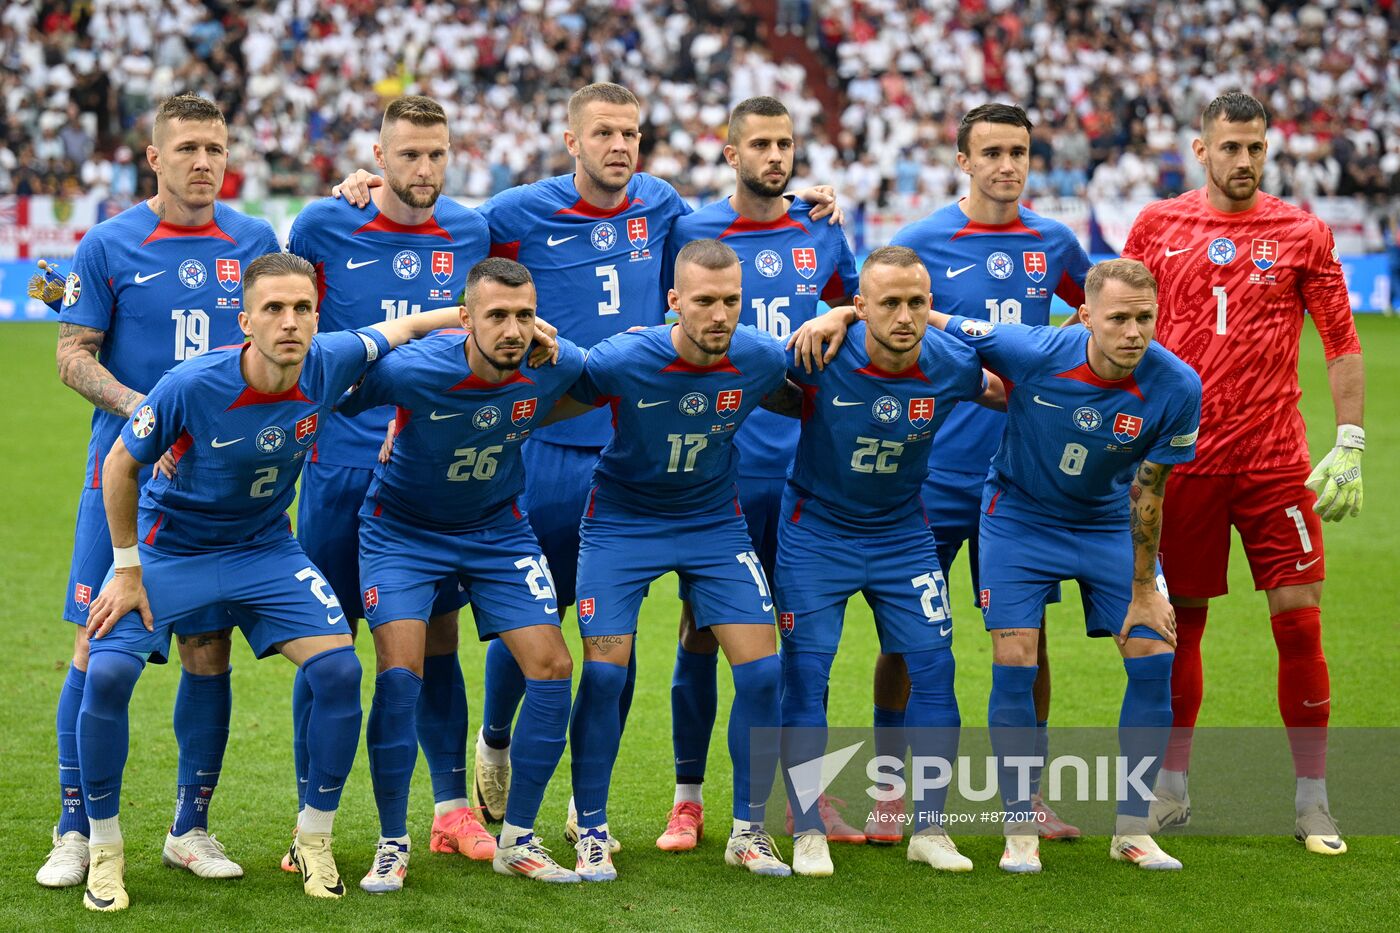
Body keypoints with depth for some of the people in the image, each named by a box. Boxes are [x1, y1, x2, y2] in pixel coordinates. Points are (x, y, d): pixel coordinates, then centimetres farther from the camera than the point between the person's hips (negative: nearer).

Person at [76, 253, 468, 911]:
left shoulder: (329, 364, -19)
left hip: (265, 550, 3)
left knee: (339, 669, -13)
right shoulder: (192, 386, -29)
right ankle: (104, 851, -1)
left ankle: (314, 842, 7)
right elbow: (121, 463, -13)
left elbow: (397, 328, 5)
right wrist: (127, 570, -9)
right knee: (106, 675, -20)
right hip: (167, 548, -3)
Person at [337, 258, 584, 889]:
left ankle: (516, 841, 9)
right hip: (403, 528, -3)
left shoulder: (556, 365, -19)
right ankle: (392, 846, -2)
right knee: (400, 673, -18)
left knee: (552, 668, -6)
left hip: (498, 529, 4)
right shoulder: (411, 370, -30)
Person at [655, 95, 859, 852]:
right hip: (717, 466, -3)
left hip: (804, 464, 3)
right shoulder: (690, 233, -1)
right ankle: (688, 799, 9)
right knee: (703, 628, 1)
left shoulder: (819, 233, 9)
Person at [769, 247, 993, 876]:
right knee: (805, 671, -5)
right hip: (816, 532, -2)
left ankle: (930, 829, 10)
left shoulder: (950, 365, -16)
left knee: (933, 665, -2)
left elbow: (1013, 394, 8)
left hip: (902, 534, 2)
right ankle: (808, 833, 6)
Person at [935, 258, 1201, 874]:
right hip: (1019, 516, -2)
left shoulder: (1175, 388, -23)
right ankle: (1020, 831, 5)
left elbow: (1147, 491, -10)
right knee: (1015, 665, -10)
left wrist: (1144, 590, -4)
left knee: (1154, 659, -6)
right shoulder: (1031, 352, -29)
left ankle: (1132, 829, 8)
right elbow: (925, 320, -17)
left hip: (1108, 523, 2)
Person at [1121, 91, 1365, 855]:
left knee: (1298, 615, -5)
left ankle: (1312, 800, 4)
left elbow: (1342, 342, 4)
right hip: (1181, 455, 1)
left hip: (1275, 459, -1)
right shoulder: (1158, 226, 5)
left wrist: (1348, 445, -3)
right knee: (1180, 621, 6)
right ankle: (1172, 788, 18)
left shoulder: (1301, 234, 2)